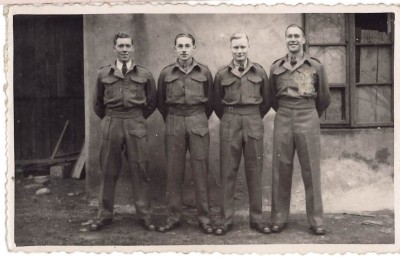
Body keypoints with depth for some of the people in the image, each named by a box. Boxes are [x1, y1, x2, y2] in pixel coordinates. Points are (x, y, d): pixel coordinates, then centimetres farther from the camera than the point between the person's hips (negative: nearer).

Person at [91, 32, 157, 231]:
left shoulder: (144, 74, 6)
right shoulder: (103, 74, 8)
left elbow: (152, 102, 13)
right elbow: (98, 103, 17)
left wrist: (137, 118, 11)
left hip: (136, 125, -1)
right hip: (111, 124, 1)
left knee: (140, 170, 1)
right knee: (108, 171, 5)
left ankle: (144, 216, 10)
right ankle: (104, 215, 16)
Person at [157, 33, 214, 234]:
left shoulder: (204, 72, 3)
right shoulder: (166, 73, 4)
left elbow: (210, 101, 11)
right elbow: (160, 102, 13)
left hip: (198, 122, -1)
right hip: (173, 123, 1)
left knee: (200, 170, 0)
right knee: (174, 171, 4)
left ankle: (204, 217, 9)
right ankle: (174, 216, 13)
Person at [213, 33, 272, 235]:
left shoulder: (259, 72, 5)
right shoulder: (222, 74, 4)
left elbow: (266, 101, 13)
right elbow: (217, 103, 13)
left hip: (254, 123, 0)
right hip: (229, 124, 0)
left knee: (254, 172, 4)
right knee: (227, 173, 2)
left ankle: (256, 220, 14)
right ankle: (226, 220, 9)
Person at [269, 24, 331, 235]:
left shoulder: (316, 66, 2)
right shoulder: (276, 67, 7)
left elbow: (324, 98, 12)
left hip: (308, 119, -1)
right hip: (283, 120, 2)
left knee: (311, 170, 1)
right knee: (281, 170, 4)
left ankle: (315, 219, 10)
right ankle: (279, 218, 13)